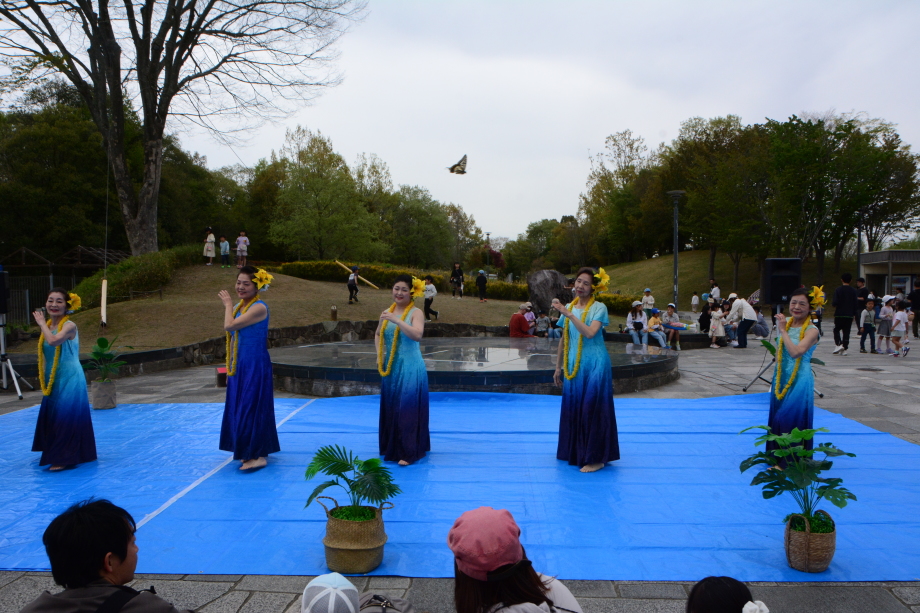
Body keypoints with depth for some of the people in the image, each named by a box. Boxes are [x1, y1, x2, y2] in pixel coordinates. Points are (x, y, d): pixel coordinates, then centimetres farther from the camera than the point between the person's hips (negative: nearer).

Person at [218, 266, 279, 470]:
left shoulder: (259, 308, -17)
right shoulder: (239, 306, 11)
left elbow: (229, 326, -25)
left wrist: (228, 304, -9)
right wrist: (230, 369, 18)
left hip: (255, 367, -9)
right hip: (239, 367, 9)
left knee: (252, 408, -6)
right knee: (239, 408, 14)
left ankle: (258, 455, 2)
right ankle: (248, 452, 26)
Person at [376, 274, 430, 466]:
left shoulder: (416, 313, -9)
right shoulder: (387, 312, 9)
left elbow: (417, 335, -27)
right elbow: (378, 335, 24)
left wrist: (396, 320, -29)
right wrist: (379, 354, 8)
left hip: (410, 369, -6)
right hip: (390, 368, 6)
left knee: (408, 408, -6)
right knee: (390, 408, 14)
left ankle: (408, 452, 1)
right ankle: (392, 448, 30)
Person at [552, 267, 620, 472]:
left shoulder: (599, 308, -6)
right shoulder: (569, 307, 9)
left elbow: (590, 333, -24)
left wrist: (569, 314, -26)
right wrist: (558, 367, 14)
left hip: (594, 365, -5)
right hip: (573, 365, 5)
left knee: (592, 407, -3)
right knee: (572, 407, 9)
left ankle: (596, 458, 6)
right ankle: (575, 452, 24)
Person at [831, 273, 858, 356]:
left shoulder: (838, 290, -7)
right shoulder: (853, 291, 3)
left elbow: (835, 303, -14)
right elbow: (855, 304, 5)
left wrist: (833, 304, 9)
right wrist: (854, 314, 12)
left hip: (839, 314, -3)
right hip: (849, 315, 3)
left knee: (836, 330, 10)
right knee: (846, 332, 6)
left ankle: (838, 344, -8)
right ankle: (844, 349, 4)